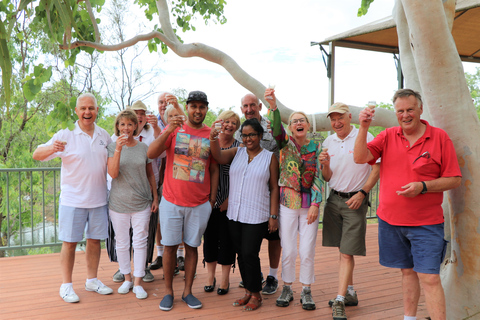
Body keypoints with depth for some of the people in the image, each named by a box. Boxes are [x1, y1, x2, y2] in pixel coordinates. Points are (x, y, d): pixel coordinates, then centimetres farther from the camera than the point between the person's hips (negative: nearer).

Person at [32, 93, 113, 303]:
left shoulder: (104, 135, 6)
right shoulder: (66, 135, -7)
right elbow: (37, 155, -15)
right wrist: (51, 148, -35)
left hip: (98, 199, 4)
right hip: (73, 200, -4)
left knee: (95, 240, 12)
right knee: (69, 242, 4)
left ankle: (92, 280, 26)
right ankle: (66, 285, 17)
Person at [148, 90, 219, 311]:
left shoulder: (211, 135, 3)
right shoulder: (174, 129, 0)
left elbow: (214, 169, 8)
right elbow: (151, 154, -12)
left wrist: (212, 200, 3)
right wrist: (167, 131, -26)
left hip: (200, 204, 1)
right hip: (172, 201, -1)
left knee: (192, 247, 10)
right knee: (170, 246, 7)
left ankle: (187, 291, 22)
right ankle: (168, 291, 21)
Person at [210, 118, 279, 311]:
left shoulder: (269, 157, 0)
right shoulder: (237, 152, 8)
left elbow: (274, 188, -1)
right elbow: (218, 157, -11)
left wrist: (273, 216, -5)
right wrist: (213, 139, -29)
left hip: (257, 216, -4)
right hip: (234, 214, 4)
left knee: (250, 254, -4)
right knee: (241, 254, 12)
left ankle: (256, 294, 16)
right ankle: (248, 291, 28)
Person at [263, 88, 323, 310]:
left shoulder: (316, 147, 5)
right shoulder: (285, 143, 1)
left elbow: (318, 176, 0)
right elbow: (276, 129, -21)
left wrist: (315, 203, -9)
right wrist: (273, 106, -40)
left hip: (309, 203, 1)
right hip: (287, 202, -1)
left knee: (307, 252, 3)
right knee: (288, 251, 5)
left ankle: (306, 292, 20)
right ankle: (287, 289, 23)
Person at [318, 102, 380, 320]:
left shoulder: (365, 137, -7)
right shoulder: (328, 142, 9)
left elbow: (377, 168, -7)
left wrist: (362, 193, -15)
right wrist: (325, 165, -9)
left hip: (356, 200, -5)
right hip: (334, 198, 5)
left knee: (347, 253, -6)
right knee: (342, 249, 12)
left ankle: (339, 301, -2)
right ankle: (350, 293, 25)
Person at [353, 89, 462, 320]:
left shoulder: (439, 137, -4)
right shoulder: (388, 136, 5)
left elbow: (454, 179, -4)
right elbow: (360, 158, -7)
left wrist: (423, 186, -19)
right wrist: (363, 127, -18)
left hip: (426, 223, -3)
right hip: (390, 220, 3)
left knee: (429, 277, -6)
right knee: (407, 271, 16)